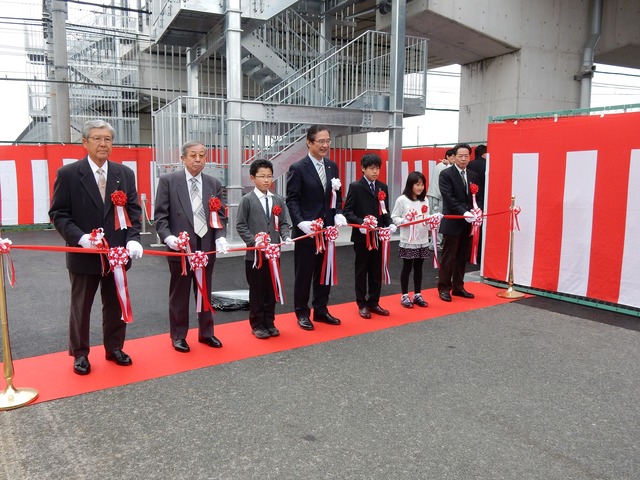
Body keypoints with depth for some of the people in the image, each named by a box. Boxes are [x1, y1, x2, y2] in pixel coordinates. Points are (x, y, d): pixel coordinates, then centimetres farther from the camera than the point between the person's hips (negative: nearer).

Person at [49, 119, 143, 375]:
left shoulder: (125, 174, 4)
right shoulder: (68, 174, -5)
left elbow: (133, 210, 4)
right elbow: (58, 213, -5)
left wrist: (133, 239, -12)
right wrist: (80, 237, -20)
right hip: (83, 254, -3)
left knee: (115, 305, 14)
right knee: (80, 307, 11)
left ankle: (114, 348, 30)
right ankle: (80, 354, 27)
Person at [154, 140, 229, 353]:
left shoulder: (214, 184, 7)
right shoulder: (168, 180, -3)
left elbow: (221, 215, 6)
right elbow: (161, 215, -4)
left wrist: (220, 237, -11)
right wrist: (168, 237, -19)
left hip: (207, 247, 3)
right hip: (180, 248, -3)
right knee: (179, 295, 8)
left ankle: (206, 333, 28)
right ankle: (178, 336, 22)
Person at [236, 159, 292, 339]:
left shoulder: (278, 200, 9)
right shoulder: (247, 200, -3)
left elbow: (284, 223, 11)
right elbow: (241, 225, -5)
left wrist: (286, 237, -8)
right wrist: (254, 241, -15)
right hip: (254, 253, -4)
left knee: (271, 290, 11)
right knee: (256, 290, 5)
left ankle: (269, 322, 24)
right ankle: (257, 325, 18)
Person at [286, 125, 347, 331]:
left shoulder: (332, 167, 10)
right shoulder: (298, 168, -8)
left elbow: (337, 196, 13)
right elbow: (292, 200, -11)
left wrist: (338, 214, -5)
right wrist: (301, 223, -24)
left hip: (327, 228, 6)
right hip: (306, 230, -6)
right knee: (303, 273, 5)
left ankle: (321, 310, 26)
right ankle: (302, 313, 18)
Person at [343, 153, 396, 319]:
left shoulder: (383, 187, 10)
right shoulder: (355, 187, -5)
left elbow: (385, 210, 12)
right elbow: (348, 211, -9)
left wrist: (389, 224, -6)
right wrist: (360, 223, -23)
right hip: (361, 236, -4)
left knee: (376, 271, 9)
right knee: (361, 271, 6)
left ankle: (373, 302, 21)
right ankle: (362, 304, 15)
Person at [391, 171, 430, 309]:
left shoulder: (424, 200, 8)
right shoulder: (402, 200, -7)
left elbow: (427, 218, 11)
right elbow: (394, 218, -6)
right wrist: (404, 222, -22)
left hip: (422, 241, 5)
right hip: (407, 241, -5)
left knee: (418, 268, 12)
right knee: (407, 268, 5)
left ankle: (417, 295, 23)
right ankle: (405, 296, 16)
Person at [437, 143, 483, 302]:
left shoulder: (474, 176, 13)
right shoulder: (446, 174, -6)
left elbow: (478, 198, 11)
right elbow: (449, 198, -15)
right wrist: (464, 213, -24)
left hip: (468, 223, 6)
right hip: (452, 223, -6)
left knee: (462, 258, 11)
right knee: (448, 258, 1)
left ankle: (458, 287, 22)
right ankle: (444, 288, 11)